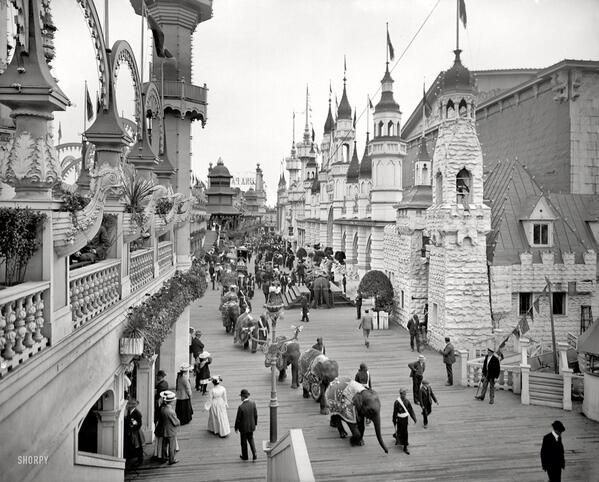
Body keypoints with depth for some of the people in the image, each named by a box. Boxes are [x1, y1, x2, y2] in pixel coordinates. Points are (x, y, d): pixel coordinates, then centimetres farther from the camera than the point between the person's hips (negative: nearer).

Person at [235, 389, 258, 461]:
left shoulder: (241, 407, -29)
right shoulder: (253, 403, -14)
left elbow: (238, 419, -18)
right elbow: (256, 414, -2)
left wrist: (236, 428, -2)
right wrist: (255, 423, 14)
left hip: (243, 427, -4)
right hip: (251, 426, 4)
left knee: (244, 442, 17)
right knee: (251, 439, 25)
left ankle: (245, 456, 34)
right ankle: (254, 454, 16)